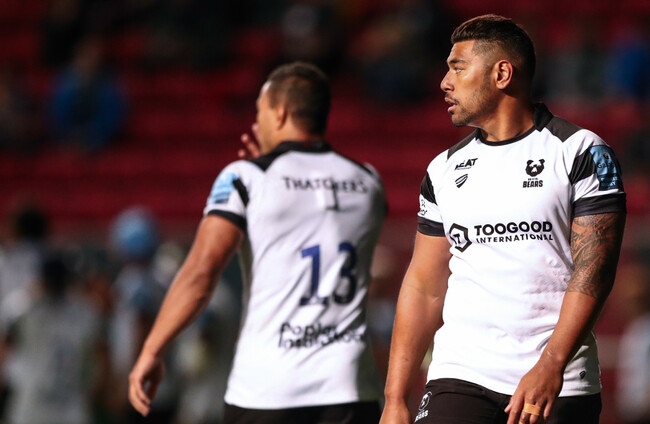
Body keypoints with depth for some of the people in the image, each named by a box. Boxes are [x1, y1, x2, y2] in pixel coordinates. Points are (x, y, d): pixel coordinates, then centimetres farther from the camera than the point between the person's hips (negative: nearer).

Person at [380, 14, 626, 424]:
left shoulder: (580, 153, -1)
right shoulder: (445, 169, 14)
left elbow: (593, 268, -10)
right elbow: (424, 286, 15)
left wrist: (550, 367, -22)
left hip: (560, 387, -3)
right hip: (461, 376, 3)